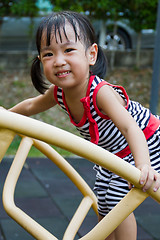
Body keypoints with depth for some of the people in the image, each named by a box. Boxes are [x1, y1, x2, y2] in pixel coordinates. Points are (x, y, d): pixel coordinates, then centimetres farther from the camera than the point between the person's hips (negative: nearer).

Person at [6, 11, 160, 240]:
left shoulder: (101, 92, -39)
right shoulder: (57, 93, -16)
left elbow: (131, 128, -51)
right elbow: (31, 106, 7)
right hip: (113, 153, 8)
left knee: (117, 201, -13)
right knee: (104, 201, 15)